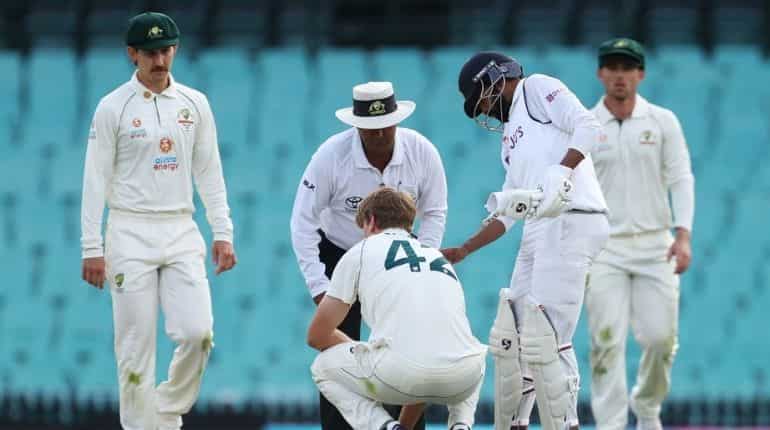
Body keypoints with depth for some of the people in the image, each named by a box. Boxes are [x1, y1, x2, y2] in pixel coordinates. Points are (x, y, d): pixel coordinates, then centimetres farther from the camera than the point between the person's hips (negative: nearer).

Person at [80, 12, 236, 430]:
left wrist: (223, 233, 5)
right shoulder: (113, 108, -3)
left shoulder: (194, 104, 8)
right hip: (131, 234, -3)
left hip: (181, 233, 3)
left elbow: (209, 173, 12)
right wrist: (92, 248, -9)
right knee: (136, 342, -4)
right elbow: (95, 180, -4)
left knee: (197, 332, -10)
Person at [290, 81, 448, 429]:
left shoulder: (422, 152, -18)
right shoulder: (331, 155, -25)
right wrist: (319, 287, -22)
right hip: (339, 255, -2)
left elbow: (434, 213, -4)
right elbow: (303, 221, -18)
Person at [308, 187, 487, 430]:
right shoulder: (439, 258, 31)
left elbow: (317, 336, 19)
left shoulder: (360, 252, 17)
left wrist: (363, 353, 39)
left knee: (324, 366, 26)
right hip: (461, 378, 4)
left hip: (400, 371, -4)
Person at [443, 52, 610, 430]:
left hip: (570, 224, -10)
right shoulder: (510, 137, 29)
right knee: (510, 337, 12)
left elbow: (587, 128, -12)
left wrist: (559, 175, -25)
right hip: (538, 231, 10)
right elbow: (506, 214, 31)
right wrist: (462, 252, 29)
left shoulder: (537, 89, 4)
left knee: (544, 337, -14)